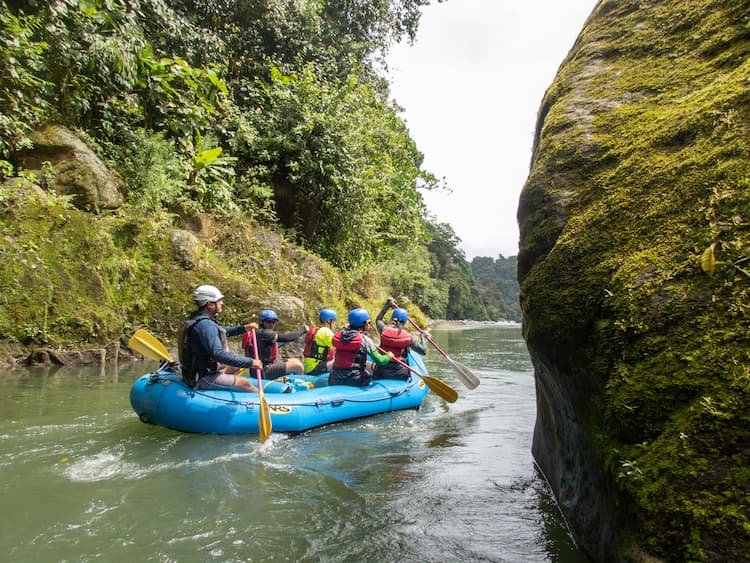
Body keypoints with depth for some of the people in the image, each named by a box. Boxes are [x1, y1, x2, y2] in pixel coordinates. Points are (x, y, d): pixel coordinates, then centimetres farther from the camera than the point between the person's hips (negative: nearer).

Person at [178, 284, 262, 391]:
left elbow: (222, 332, 24)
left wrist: (244, 328, 10)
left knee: (237, 365, 23)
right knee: (245, 383, -10)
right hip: (204, 379, -11)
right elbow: (219, 354, -35)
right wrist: (250, 362, -32)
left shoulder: (198, 320, 7)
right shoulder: (205, 325, -25)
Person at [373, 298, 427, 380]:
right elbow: (423, 351, 4)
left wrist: (387, 306, 28)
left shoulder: (384, 330, -1)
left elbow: (378, 320, 23)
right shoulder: (409, 337, -5)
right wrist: (422, 337, 19)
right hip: (400, 374, -2)